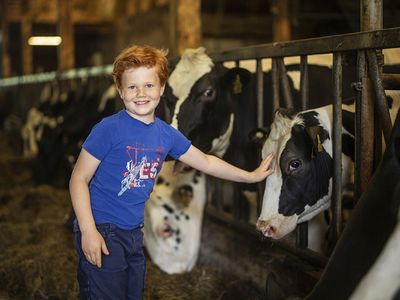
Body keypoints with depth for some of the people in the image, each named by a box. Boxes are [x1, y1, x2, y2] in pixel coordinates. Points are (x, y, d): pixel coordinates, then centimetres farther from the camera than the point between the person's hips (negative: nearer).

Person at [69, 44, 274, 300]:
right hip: (101, 231, -6)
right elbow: (79, 178, -12)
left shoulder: (167, 135, 4)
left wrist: (251, 176, 23)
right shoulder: (109, 129, -14)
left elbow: (206, 162, 18)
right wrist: (88, 231, -19)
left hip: (134, 232, 7)